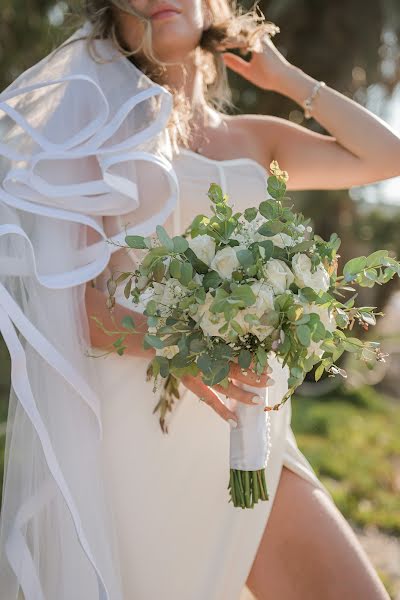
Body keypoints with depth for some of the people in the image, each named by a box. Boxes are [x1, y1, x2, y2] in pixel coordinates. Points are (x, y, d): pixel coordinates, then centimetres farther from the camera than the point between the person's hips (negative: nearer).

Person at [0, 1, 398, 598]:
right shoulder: (101, 123, 4)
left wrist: (286, 76, 15)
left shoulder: (253, 140, 17)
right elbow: (64, 291, -6)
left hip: (244, 434, 4)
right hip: (137, 426, -4)